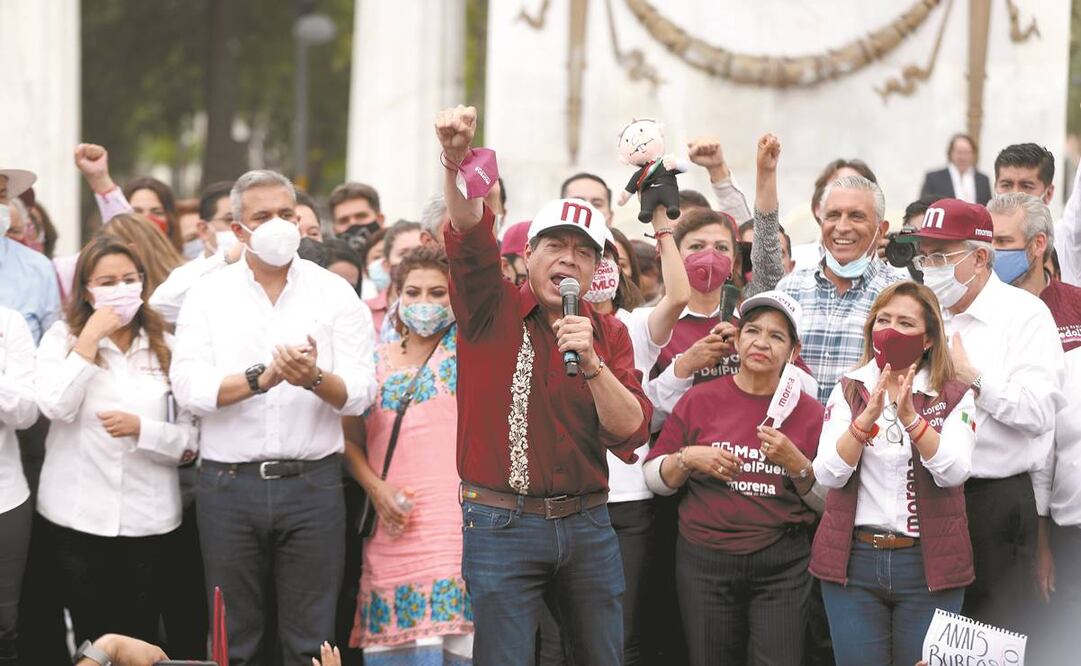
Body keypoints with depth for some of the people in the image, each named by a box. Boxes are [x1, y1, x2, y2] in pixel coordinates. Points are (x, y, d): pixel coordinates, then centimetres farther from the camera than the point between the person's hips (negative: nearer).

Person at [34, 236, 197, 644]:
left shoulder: (166, 347, 5)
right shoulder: (62, 338, 2)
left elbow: (189, 441, 1)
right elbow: (57, 408, -17)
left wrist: (140, 428, -17)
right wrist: (90, 339, -14)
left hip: (148, 519, 1)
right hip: (76, 517, -1)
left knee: (140, 639, 8)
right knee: (92, 637, 7)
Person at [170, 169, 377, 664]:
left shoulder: (335, 294, 5)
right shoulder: (208, 295, 6)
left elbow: (359, 395, -3)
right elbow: (188, 388, -7)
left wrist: (315, 379, -23)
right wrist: (261, 378, -19)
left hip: (312, 481, 0)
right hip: (229, 485, 0)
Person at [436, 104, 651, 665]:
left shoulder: (608, 334, 8)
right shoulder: (493, 312, 0)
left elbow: (630, 434, -2)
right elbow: (470, 238, -20)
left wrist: (591, 361, -17)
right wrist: (457, 160, -37)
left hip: (586, 524, 4)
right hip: (501, 523, -4)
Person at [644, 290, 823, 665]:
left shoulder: (808, 411, 4)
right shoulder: (700, 400, 2)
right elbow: (654, 479, 6)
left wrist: (797, 464, -11)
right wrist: (688, 458, -12)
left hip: (782, 567, 0)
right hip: (705, 561, 0)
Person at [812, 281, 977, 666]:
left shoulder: (954, 397, 2)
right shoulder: (848, 392, 6)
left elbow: (954, 472, -14)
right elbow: (828, 475, -7)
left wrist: (910, 416, -27)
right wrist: (869, 414, -20)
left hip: (926, 563, -1)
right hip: (854, 559, 1)